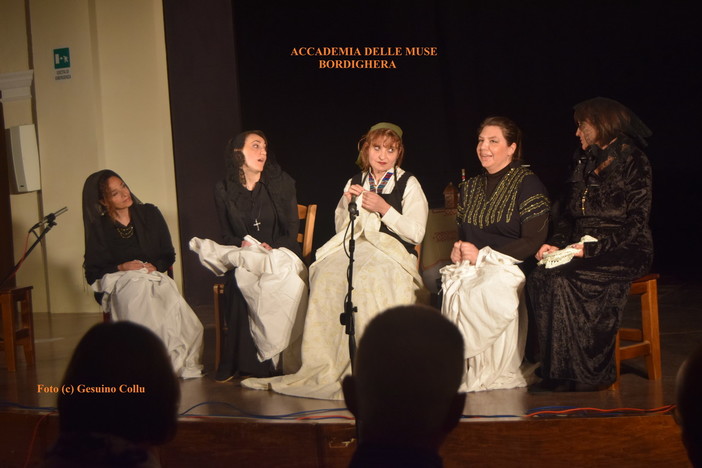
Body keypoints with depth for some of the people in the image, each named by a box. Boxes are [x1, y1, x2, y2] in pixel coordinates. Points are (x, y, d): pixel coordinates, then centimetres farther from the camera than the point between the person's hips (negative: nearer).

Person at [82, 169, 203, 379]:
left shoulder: (150, 214, 15)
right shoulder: (99, 228, 9)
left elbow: (168, 255, 15)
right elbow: (92, 272, 5)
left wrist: (154, 265, -6)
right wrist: (122, 267, -9)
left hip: (154, 277, 2)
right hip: (119, 281, -2)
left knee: (173, 304, -35)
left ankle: (181, 363, -24)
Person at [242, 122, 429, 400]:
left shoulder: (408, 184, 8)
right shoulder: (355, 182, 21)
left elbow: (416, 233, 0)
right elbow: (341, 228, 22)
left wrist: (384, 209, -9)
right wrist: (348, 205, 3)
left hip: (392, 252, -4)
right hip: (354, 248, 4)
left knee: (367, 279, -38)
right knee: (326, 275, -30)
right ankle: (324, 367, -31)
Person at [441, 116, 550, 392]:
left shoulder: (527, 184, -2)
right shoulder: (470, 188, 19)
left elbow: (533, 242, -10)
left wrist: (483, 255, -16)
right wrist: (458, 250, -2)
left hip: (511, 266, -5)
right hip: (474, 266, 5)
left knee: (482, 290, -37)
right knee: (451, 288, -30)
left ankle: (496, 372, -22)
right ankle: (461, 369, -22)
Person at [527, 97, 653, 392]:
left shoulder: (633, 162, -4)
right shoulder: (583, 162, 16)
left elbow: (636, 224, -11)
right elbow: (567, 215, 17)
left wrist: (592, 248, -20)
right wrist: (556, 244, -3)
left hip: (625, 252, -6)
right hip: (583, 250, 6)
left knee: (565, 280, -33)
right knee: (539, 279, -25)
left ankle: (588, 373, -24)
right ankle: (557, 370, -23)